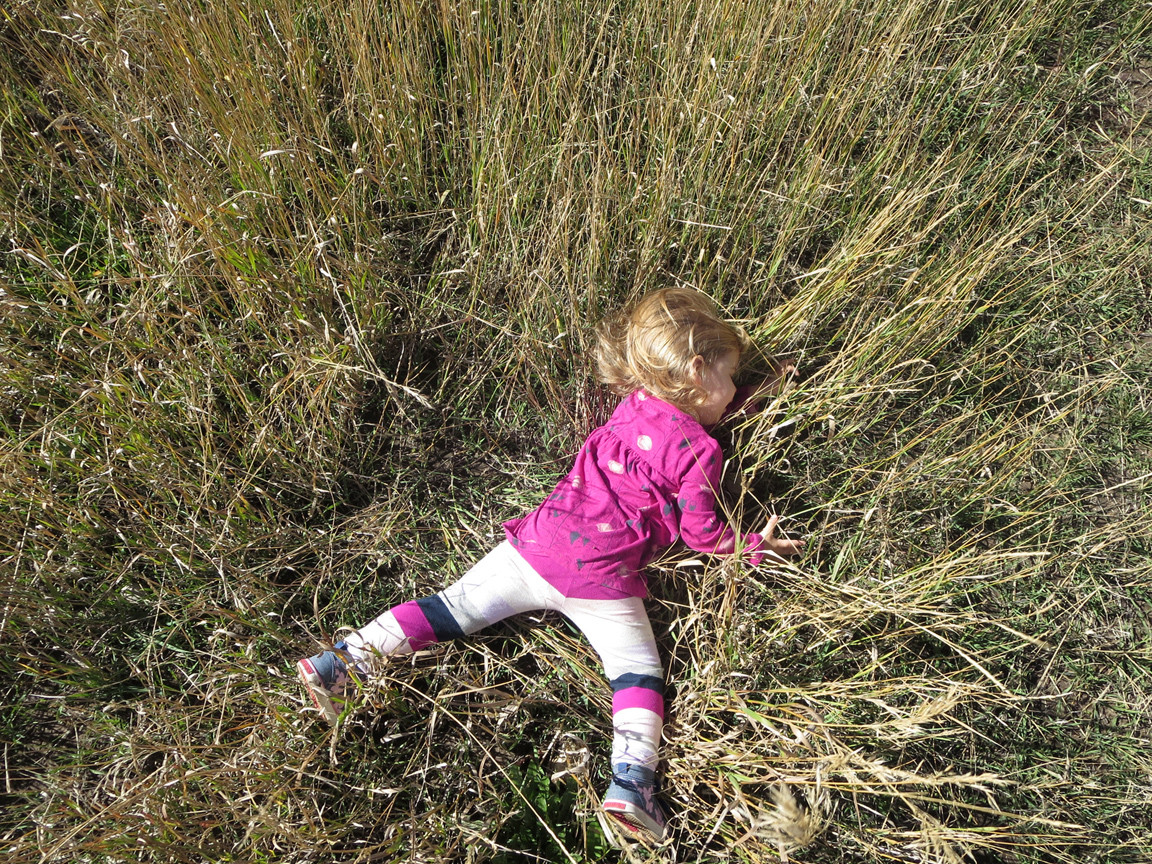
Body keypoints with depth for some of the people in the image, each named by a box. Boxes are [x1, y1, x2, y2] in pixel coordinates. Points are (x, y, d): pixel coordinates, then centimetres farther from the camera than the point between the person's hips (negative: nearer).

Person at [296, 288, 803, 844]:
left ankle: (339, 661, 4)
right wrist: (752, 547, 17)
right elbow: (702, 533, 3)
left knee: (453, 607, 6)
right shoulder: (699, 450, -3)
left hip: (540, 542, 5)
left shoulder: (632, 405, 15)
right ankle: (630, 781, -14)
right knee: (638, 667, 4)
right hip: (600, 577, -5)